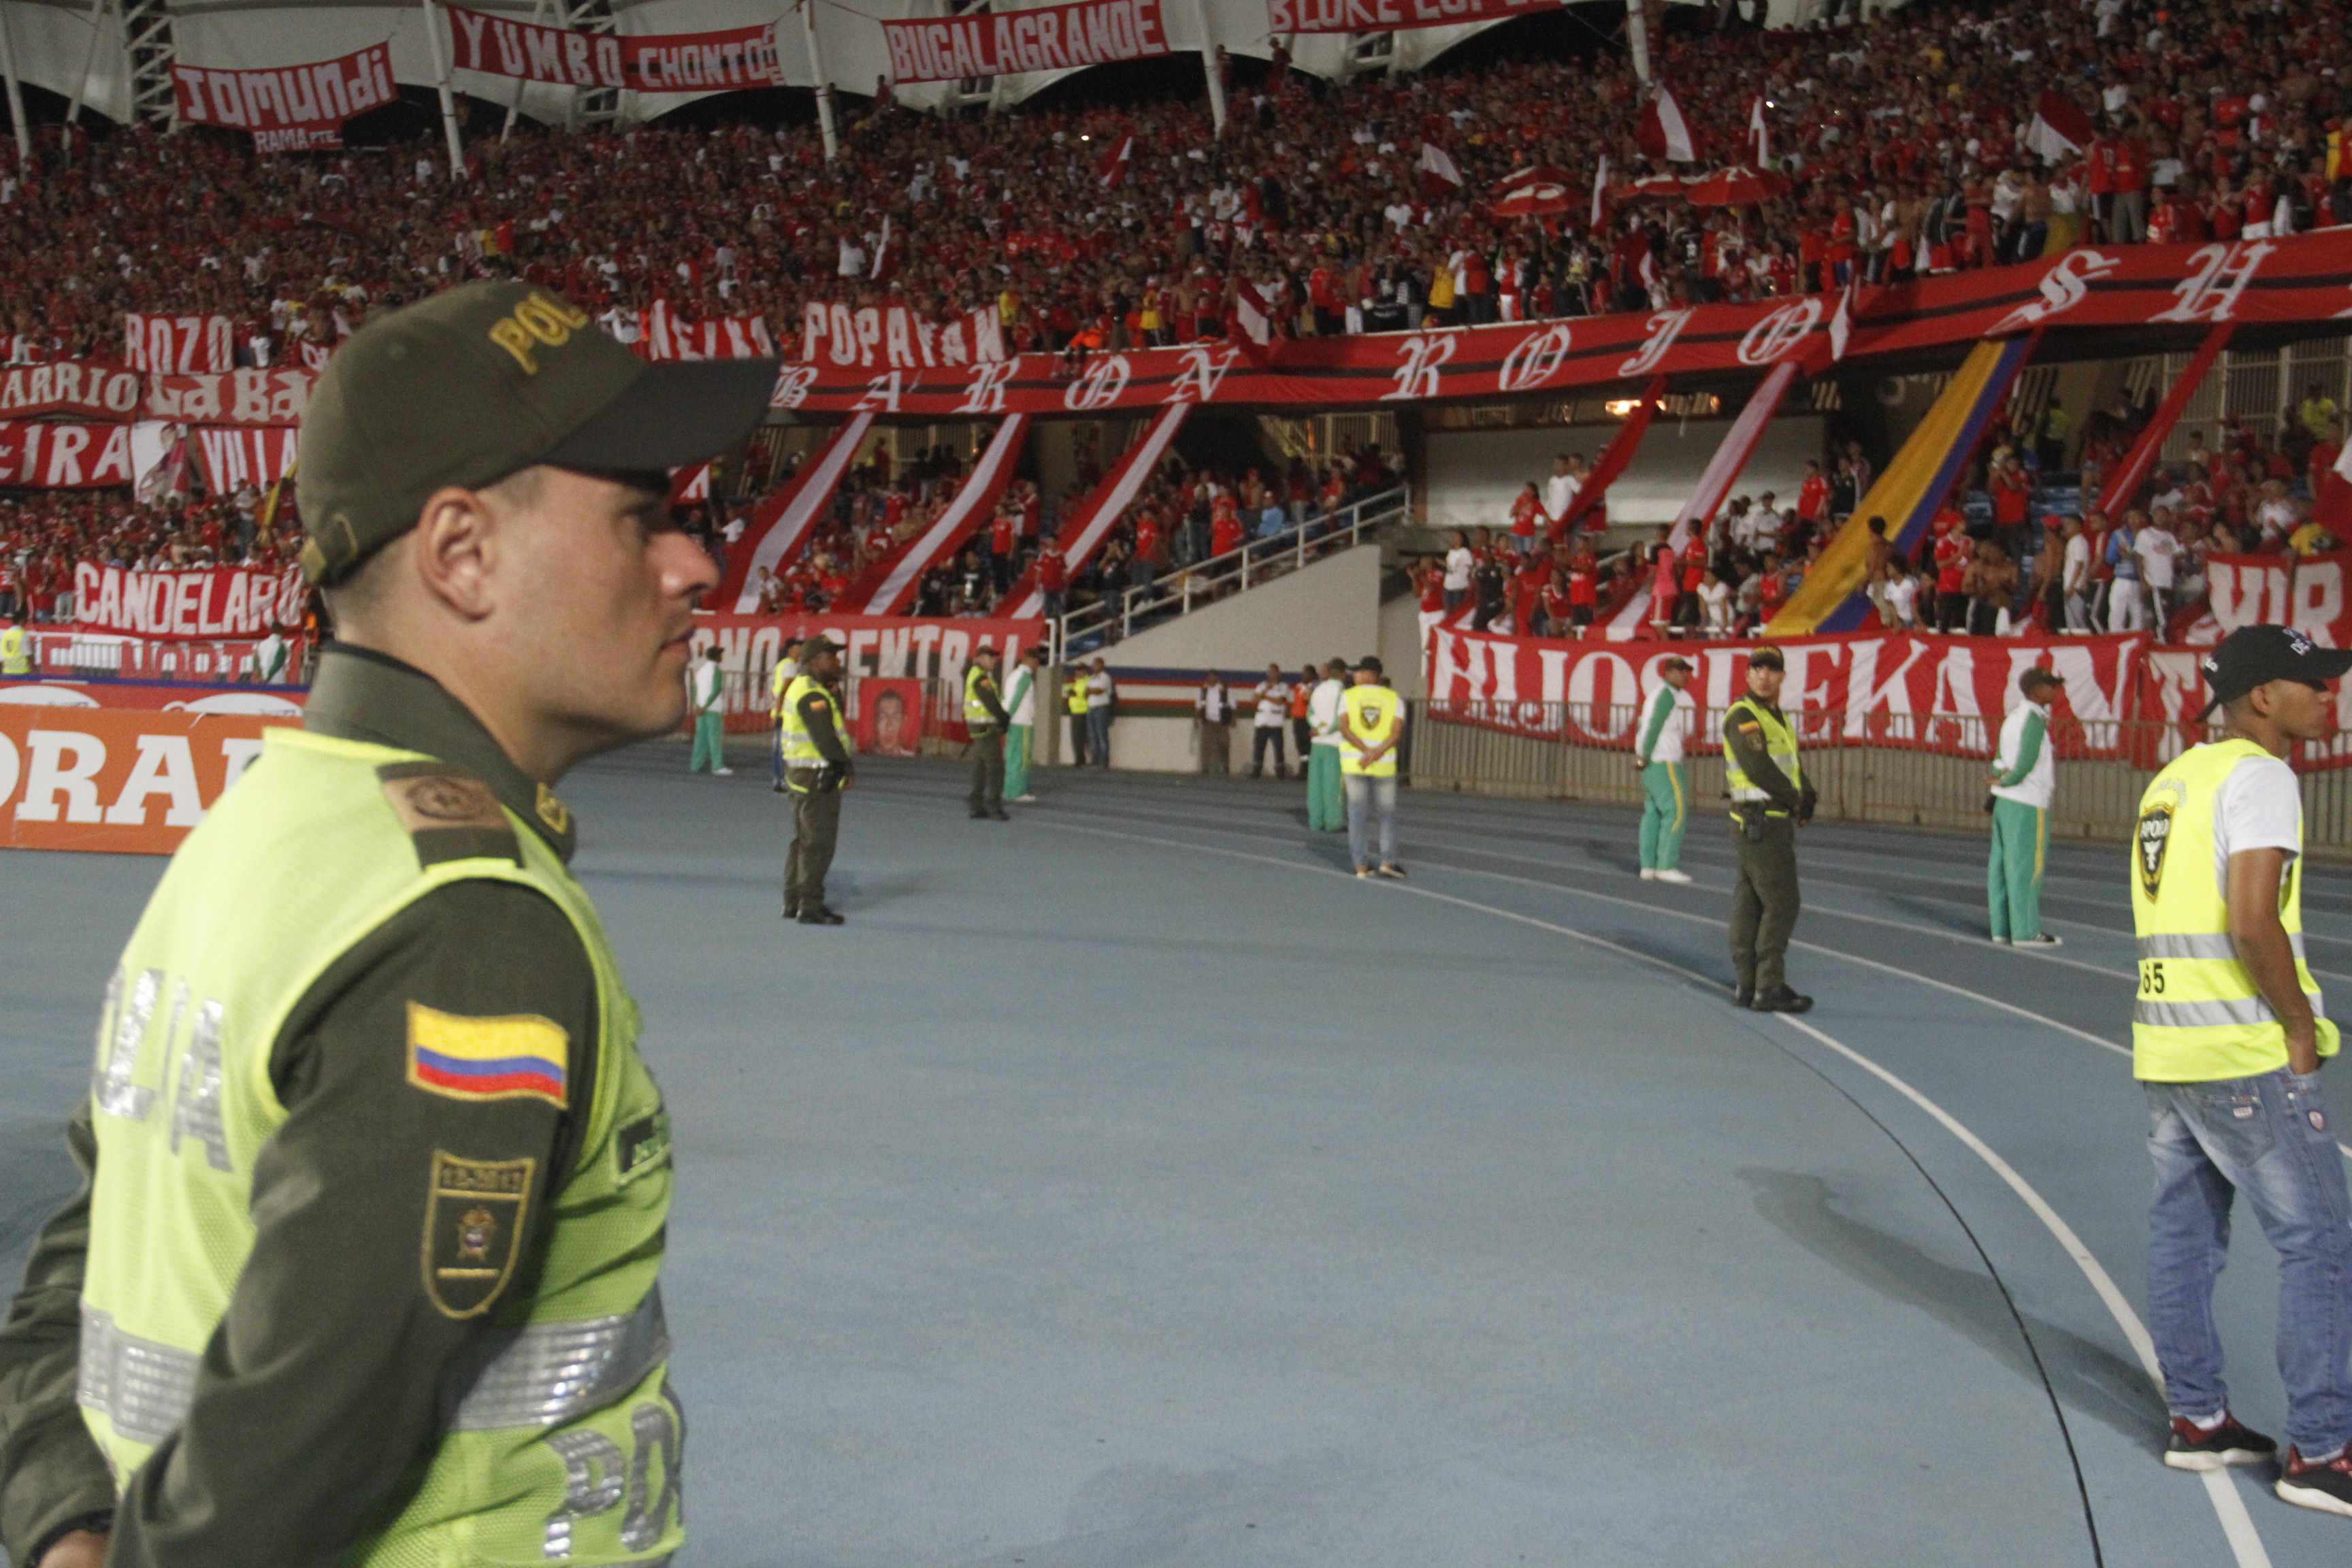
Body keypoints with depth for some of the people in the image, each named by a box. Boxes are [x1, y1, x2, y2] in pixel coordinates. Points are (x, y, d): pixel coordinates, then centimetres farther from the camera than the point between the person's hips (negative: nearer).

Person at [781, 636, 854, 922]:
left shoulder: (801, 687, 16)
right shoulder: (812, 695, -18)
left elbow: (834, 718, 15)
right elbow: (825, 737, -24)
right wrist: (845, 765, -21)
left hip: (801, 773, 11)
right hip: (816, 776, -11)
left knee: (803, 839, 17)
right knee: (818, 842, -7)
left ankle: (793, 902, 24)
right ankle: (810, 906, -6)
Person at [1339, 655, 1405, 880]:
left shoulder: (1348, 696, 1)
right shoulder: (1394, 699, 2)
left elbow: (1344, 728, -11)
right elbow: (1397, 733, -10)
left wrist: (1367, 752, -16)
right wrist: (1377, 753, -16)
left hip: (1353, 762, 0)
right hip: (1384, 765, 0)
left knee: (1358, 813, 5)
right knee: (1387, 813, 10)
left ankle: (1361, 865, 3)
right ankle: (1387, 860, 0)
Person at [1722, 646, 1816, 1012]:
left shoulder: (1779, 719, 18)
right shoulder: (1743, 716, -11)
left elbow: (1793, 765, 16)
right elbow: (1759, 768, -20)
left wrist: (1807, 797, -4)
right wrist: (1795, 799, -9)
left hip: (1777, 821, 9)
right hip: (1760, 821, -9)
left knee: (1750, 905, 10)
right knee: (1781, 903, -10)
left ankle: (1746, 984, 14)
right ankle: (1770, 988, -9)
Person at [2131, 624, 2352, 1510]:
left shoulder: (2173, 778, 15)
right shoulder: (2257, 775, -12)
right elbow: (2253, 921, -23)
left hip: (2166, 1044, 9)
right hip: (2246, 1054, -9)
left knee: (2184, 1234, 13)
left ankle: (2196, 1419, 21)